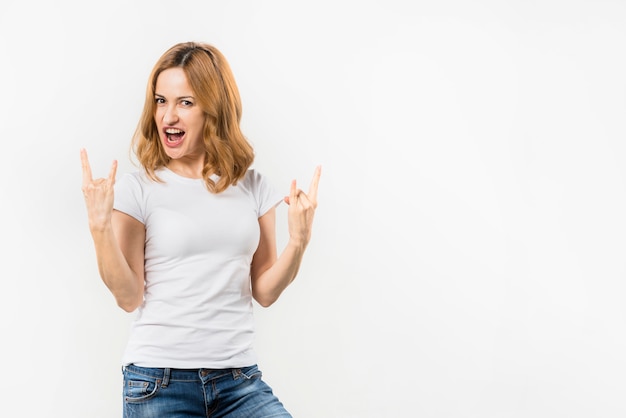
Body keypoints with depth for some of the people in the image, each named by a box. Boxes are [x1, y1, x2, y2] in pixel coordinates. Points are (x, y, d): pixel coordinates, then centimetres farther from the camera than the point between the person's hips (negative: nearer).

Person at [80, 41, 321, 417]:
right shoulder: (139, 189, -4)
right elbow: (129, 298, -5)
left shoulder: (253, 187, 5)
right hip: (159, 378, -2)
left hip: (240, 378, 3)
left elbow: (264, 292, 7)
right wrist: (100, 227, -16)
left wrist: (298, 242, -8)